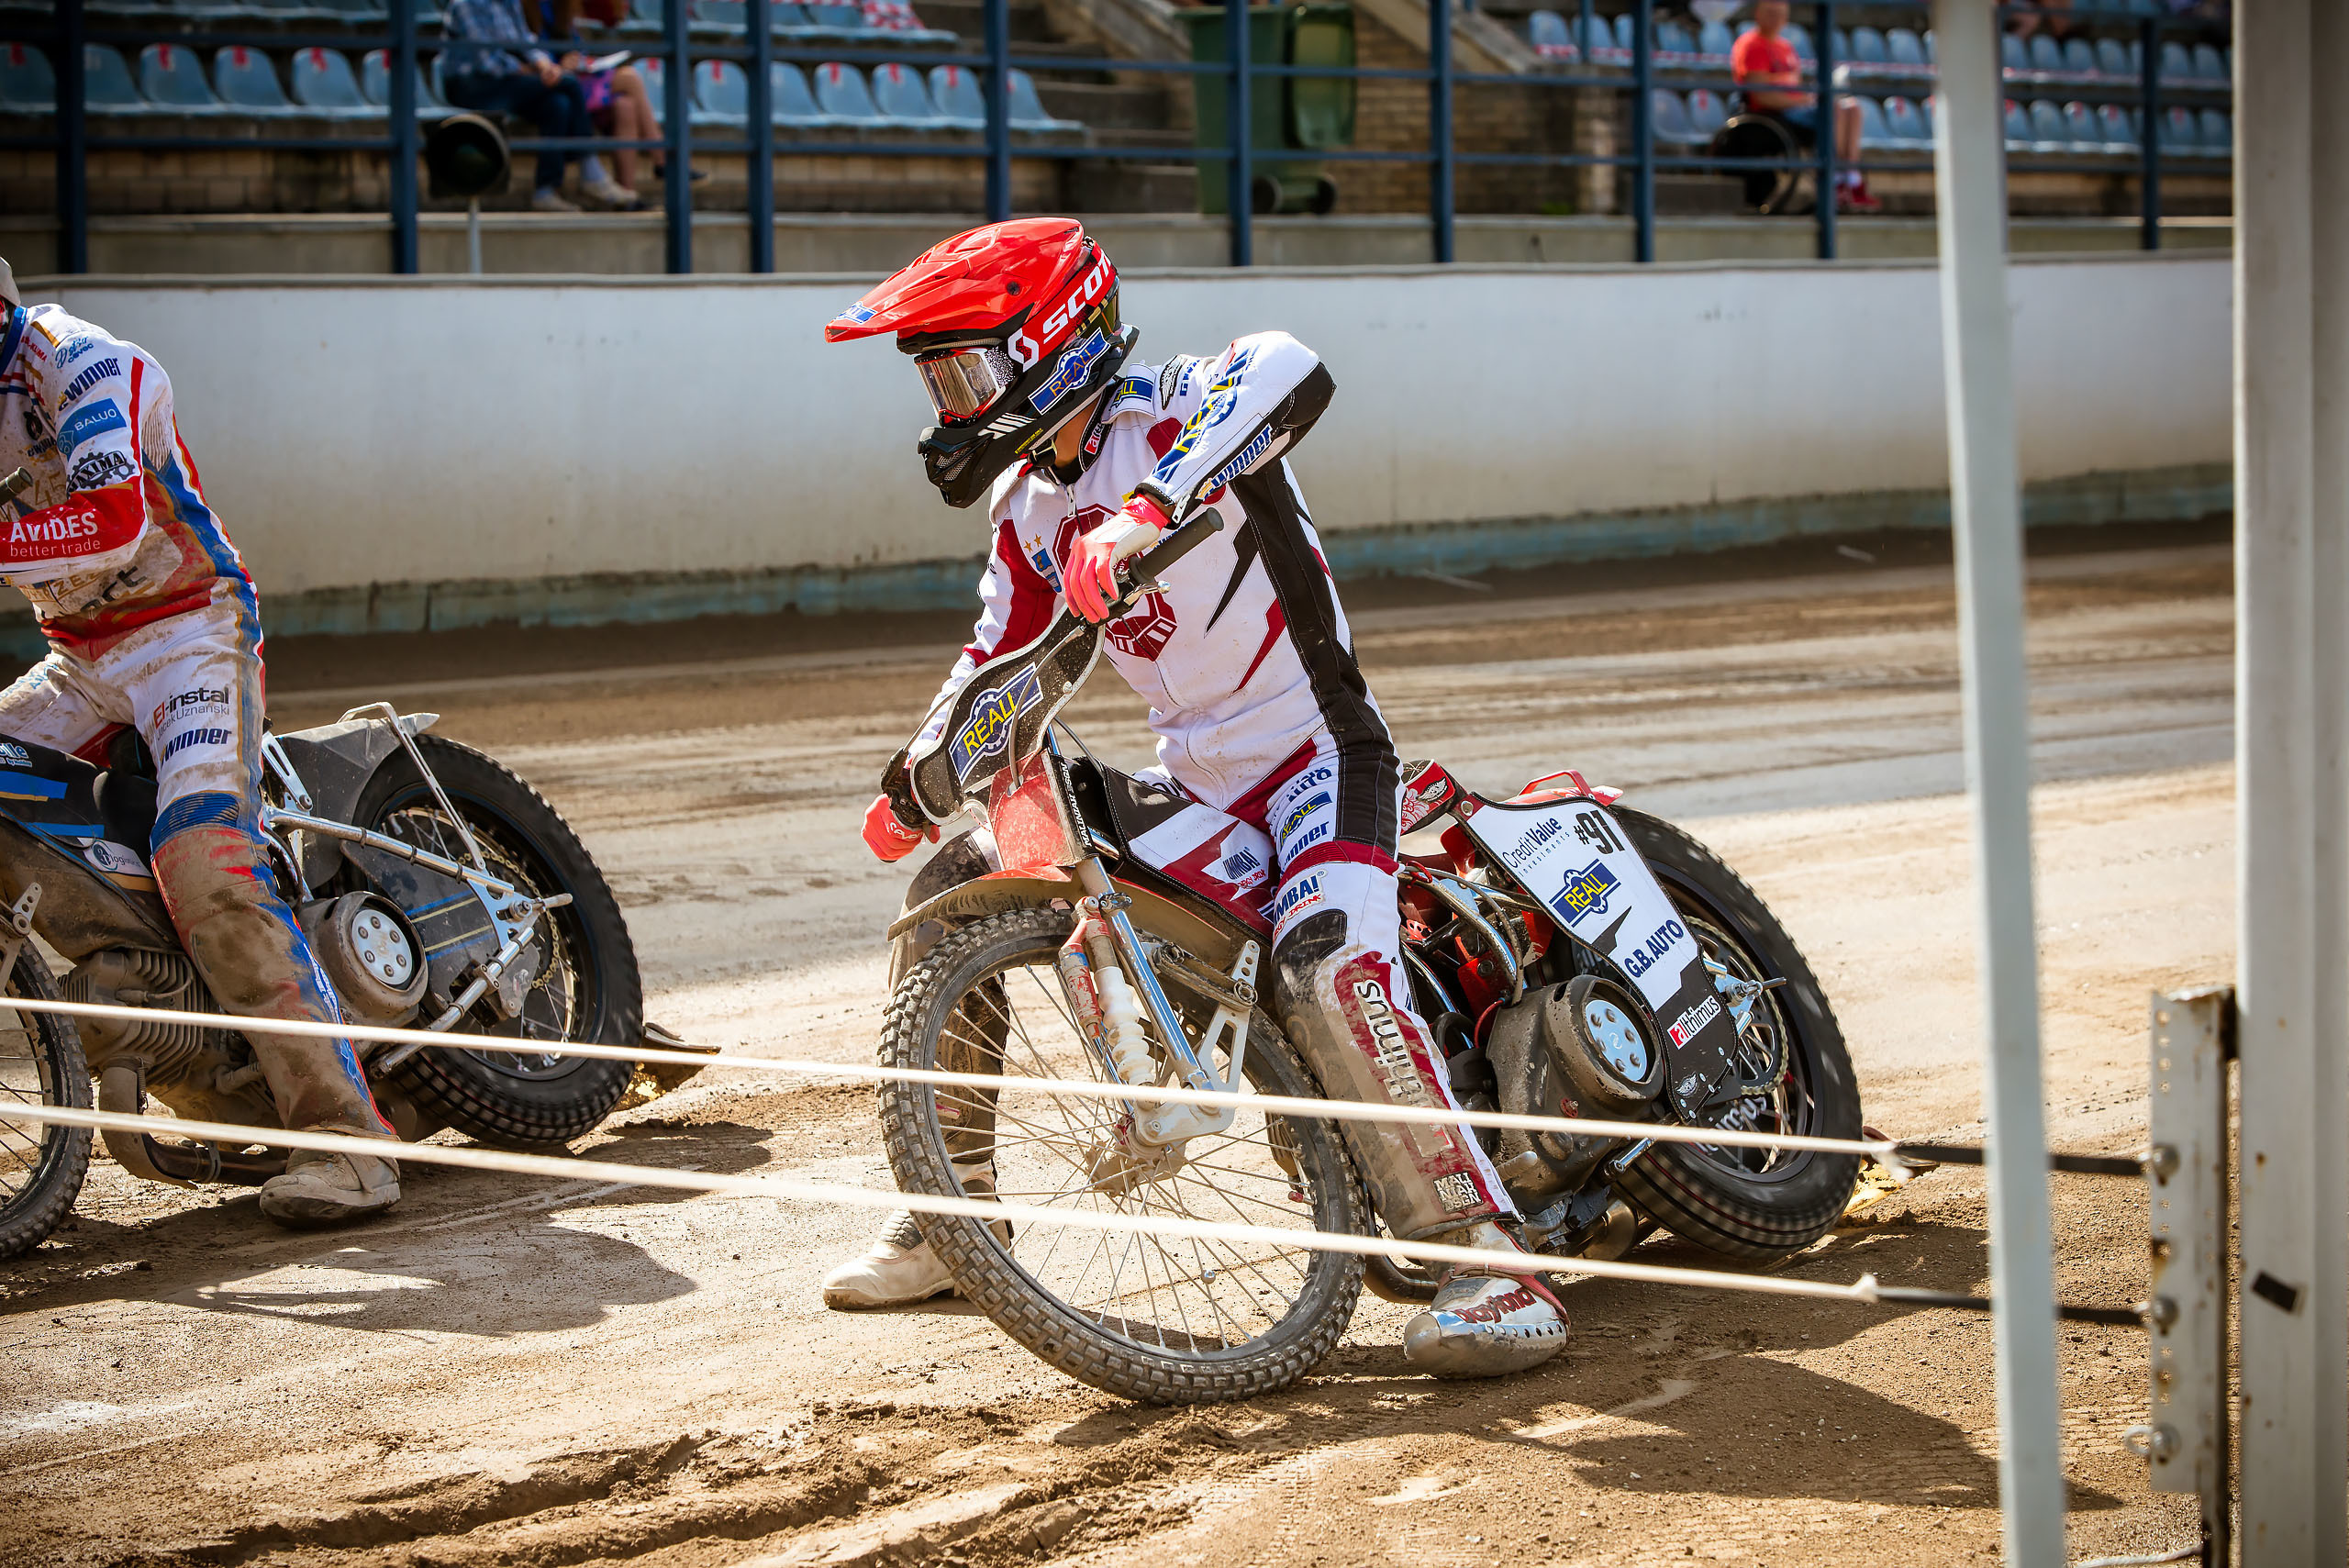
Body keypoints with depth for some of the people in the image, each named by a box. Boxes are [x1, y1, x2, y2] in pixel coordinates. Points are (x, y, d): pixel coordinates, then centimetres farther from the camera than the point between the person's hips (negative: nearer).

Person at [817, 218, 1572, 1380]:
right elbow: (999, 653, 20)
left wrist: (1146, 509, -54)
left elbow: (1289, 373, -41)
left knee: (1326, 959, -35)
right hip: (1190, 781, 9)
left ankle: (1485, 1257, -31)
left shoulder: (1163, 412, -18)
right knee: (952, 886, 6)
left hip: (1311, 748, -9)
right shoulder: (1024, 501, 9)